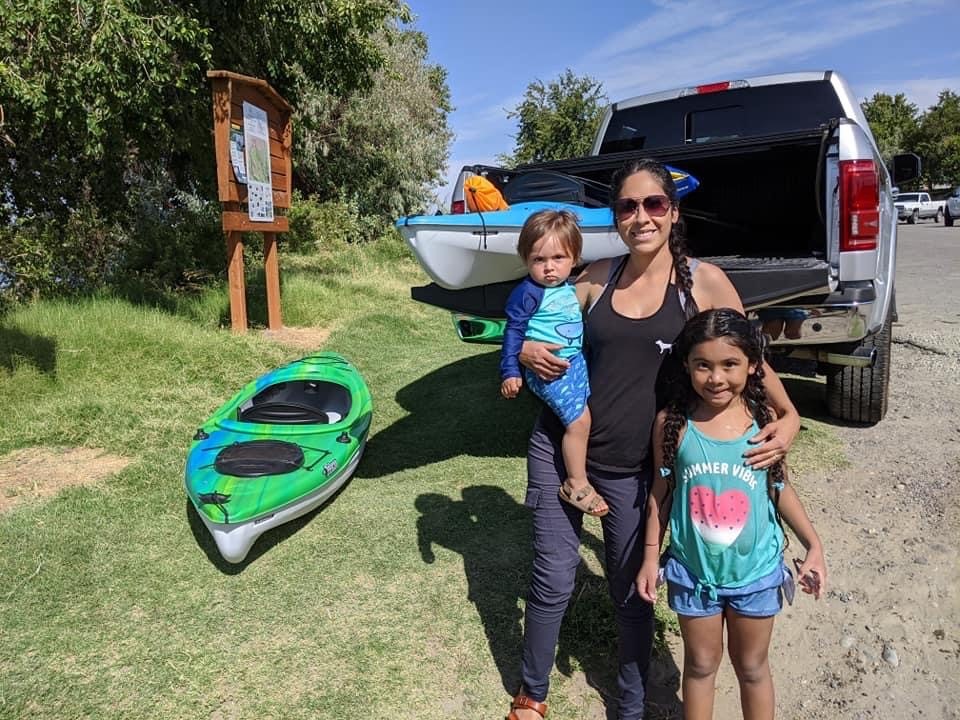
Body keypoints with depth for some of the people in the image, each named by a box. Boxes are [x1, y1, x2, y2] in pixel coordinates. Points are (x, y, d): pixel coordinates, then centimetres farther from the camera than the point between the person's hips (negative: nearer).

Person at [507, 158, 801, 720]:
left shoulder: (703, 282, -5)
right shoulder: (598, 276, 2)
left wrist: (788, 415, -13)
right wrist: (526, 351, -7)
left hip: (631, 466, -1)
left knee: (632, 590, 13)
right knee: (553, 579, 7)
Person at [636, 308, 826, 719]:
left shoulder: (765, 422, -12)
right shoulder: (671, 422, -14)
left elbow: (780, 488, 2)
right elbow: (661, 493, -4)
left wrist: (814, 546, -1)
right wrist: (651, 558, -2)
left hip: (755, 571, 1)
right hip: (692, 570, 0)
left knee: (752, 667, 21)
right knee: (700, 665, 19)